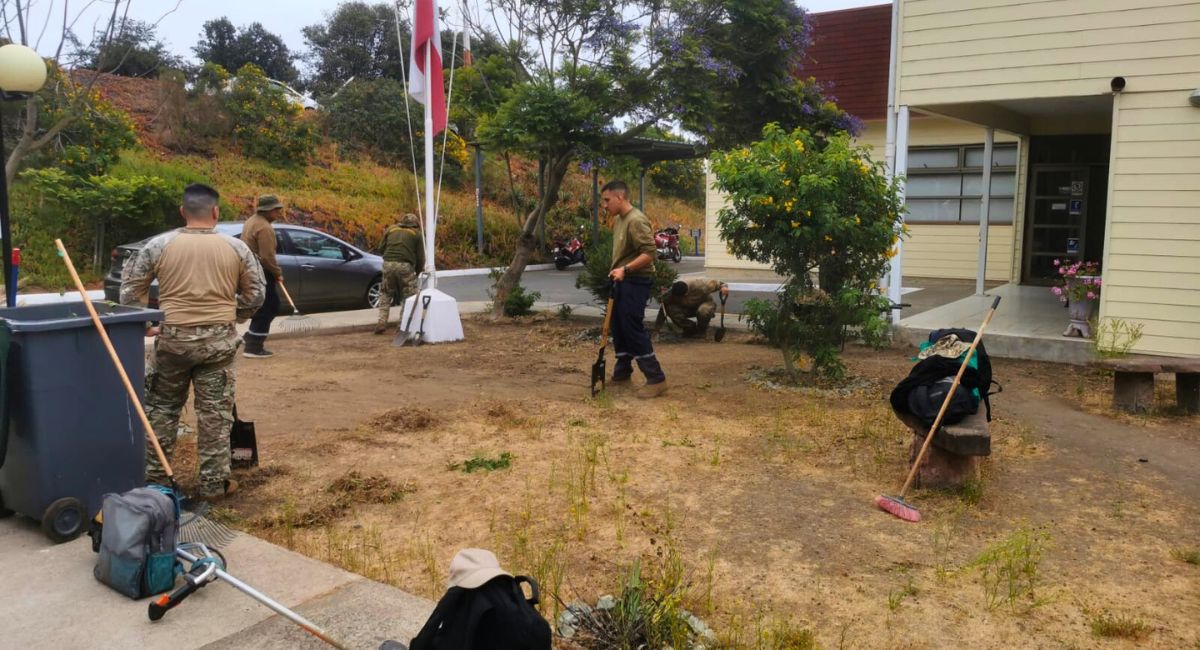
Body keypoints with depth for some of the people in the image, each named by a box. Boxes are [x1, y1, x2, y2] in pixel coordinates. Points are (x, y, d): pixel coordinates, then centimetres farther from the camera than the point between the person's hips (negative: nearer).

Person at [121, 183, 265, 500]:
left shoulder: (159, 245, -2)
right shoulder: (236, 247, -1)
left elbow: (131, 290, 3)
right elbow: (255, 295, 5)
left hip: (172, 337, 0)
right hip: (219, 340, 0)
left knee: (161, 408, 15)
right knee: (216, 412, 5)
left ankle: (154, 477, 22)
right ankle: (214, 482, 10)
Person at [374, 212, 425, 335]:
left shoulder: (391, 230, 19)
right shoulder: (416, 234, 11)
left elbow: (381, 250, 19)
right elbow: (420, 257, 9)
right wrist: (418, 272, 24)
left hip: (388, 264, 3)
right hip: (405, 266, -3)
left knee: (385, 294, 18)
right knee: (409, 296, 6)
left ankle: (382, 322, 10)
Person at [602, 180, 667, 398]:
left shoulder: (636, 221, -19)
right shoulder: (618, 220, 11)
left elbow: (650, 252, -26)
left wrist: (626, 269, -32)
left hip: (635, 282, -10)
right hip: (622, 282, 10)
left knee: (634, 330, -9)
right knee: (619, 328, 15)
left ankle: (656, 379, -4)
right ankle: (622, 373, 27)